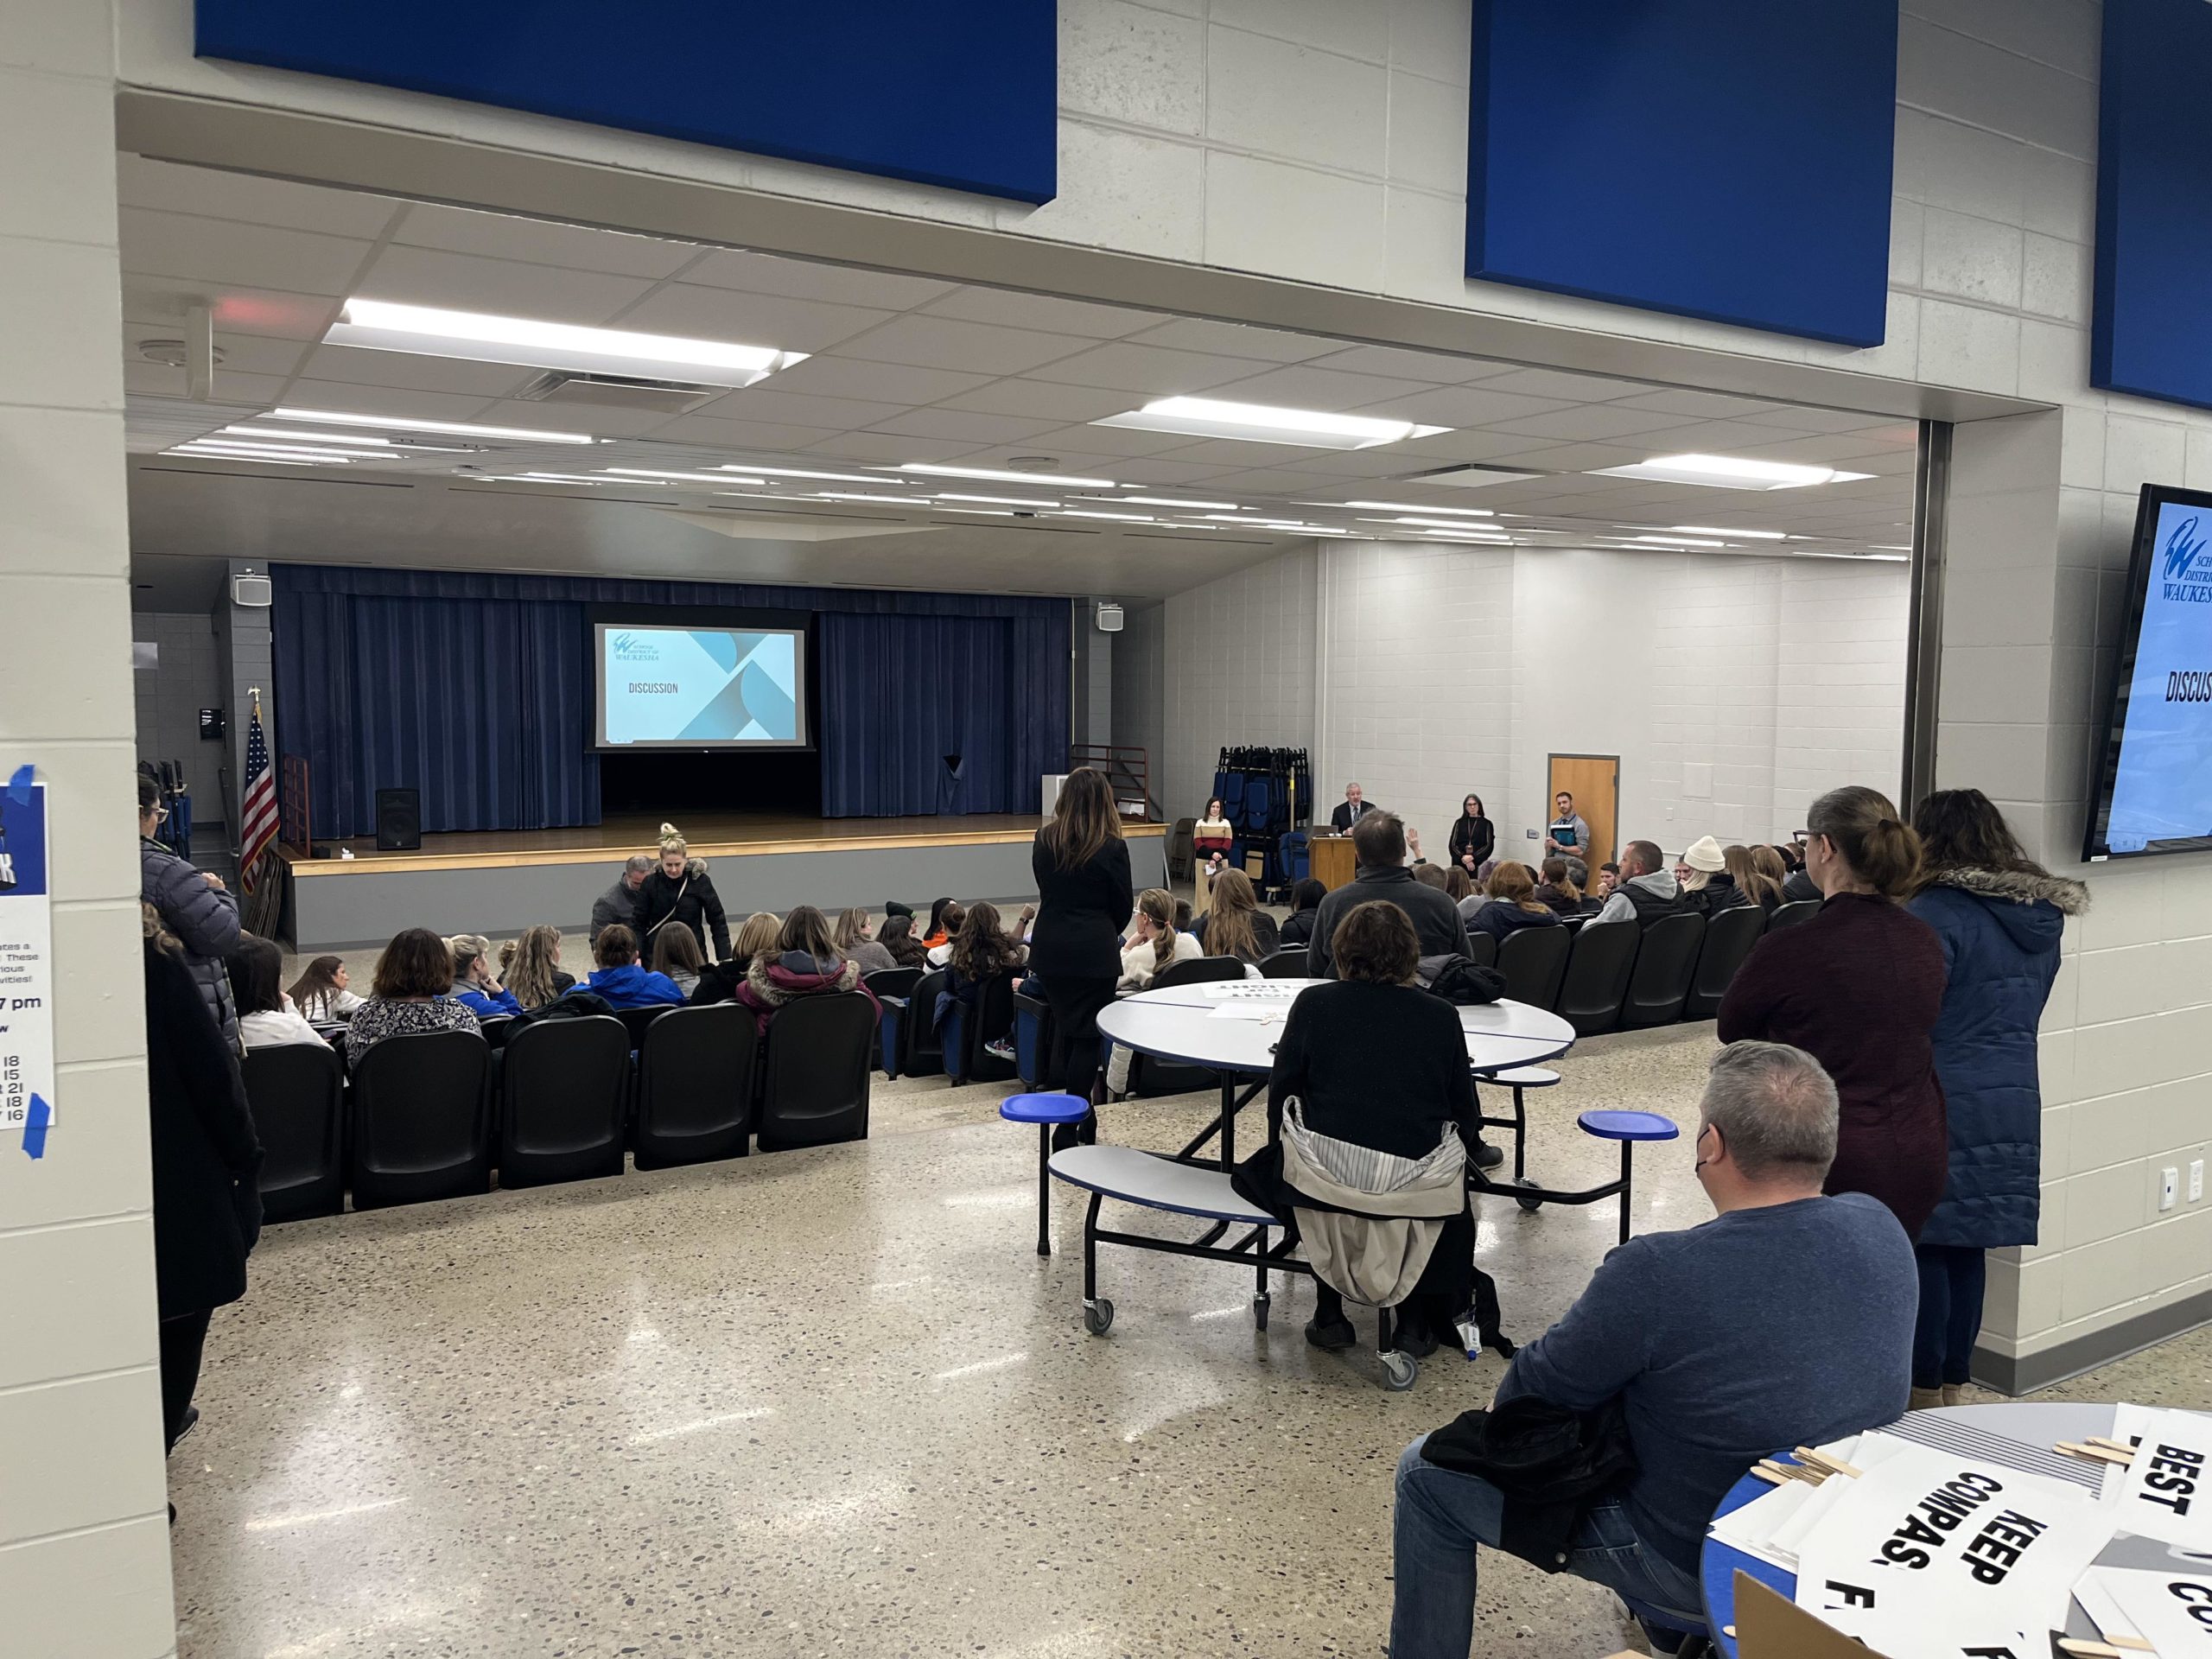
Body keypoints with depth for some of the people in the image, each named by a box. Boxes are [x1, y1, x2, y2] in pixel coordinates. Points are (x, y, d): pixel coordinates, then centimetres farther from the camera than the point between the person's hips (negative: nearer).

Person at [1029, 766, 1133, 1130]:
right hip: (1094, 950, -5)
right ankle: (1070, 1129, 2)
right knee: (1087, 1035, 2)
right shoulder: (1111, 847, -11)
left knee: (1065, 1025, 20)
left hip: (1050, 948, 5)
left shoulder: (1044, 840, 0)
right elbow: (1124, 904, -2)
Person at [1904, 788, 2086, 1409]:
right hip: (2013, 1102, 8)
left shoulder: (1937, 912, -16)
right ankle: (1952, 1385, 24)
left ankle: (1924, 1393, 11)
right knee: (1967, 1248, 15)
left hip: (1940, 1104, -7)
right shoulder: (2043, 915, 9)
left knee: (1924, 1245, 2)